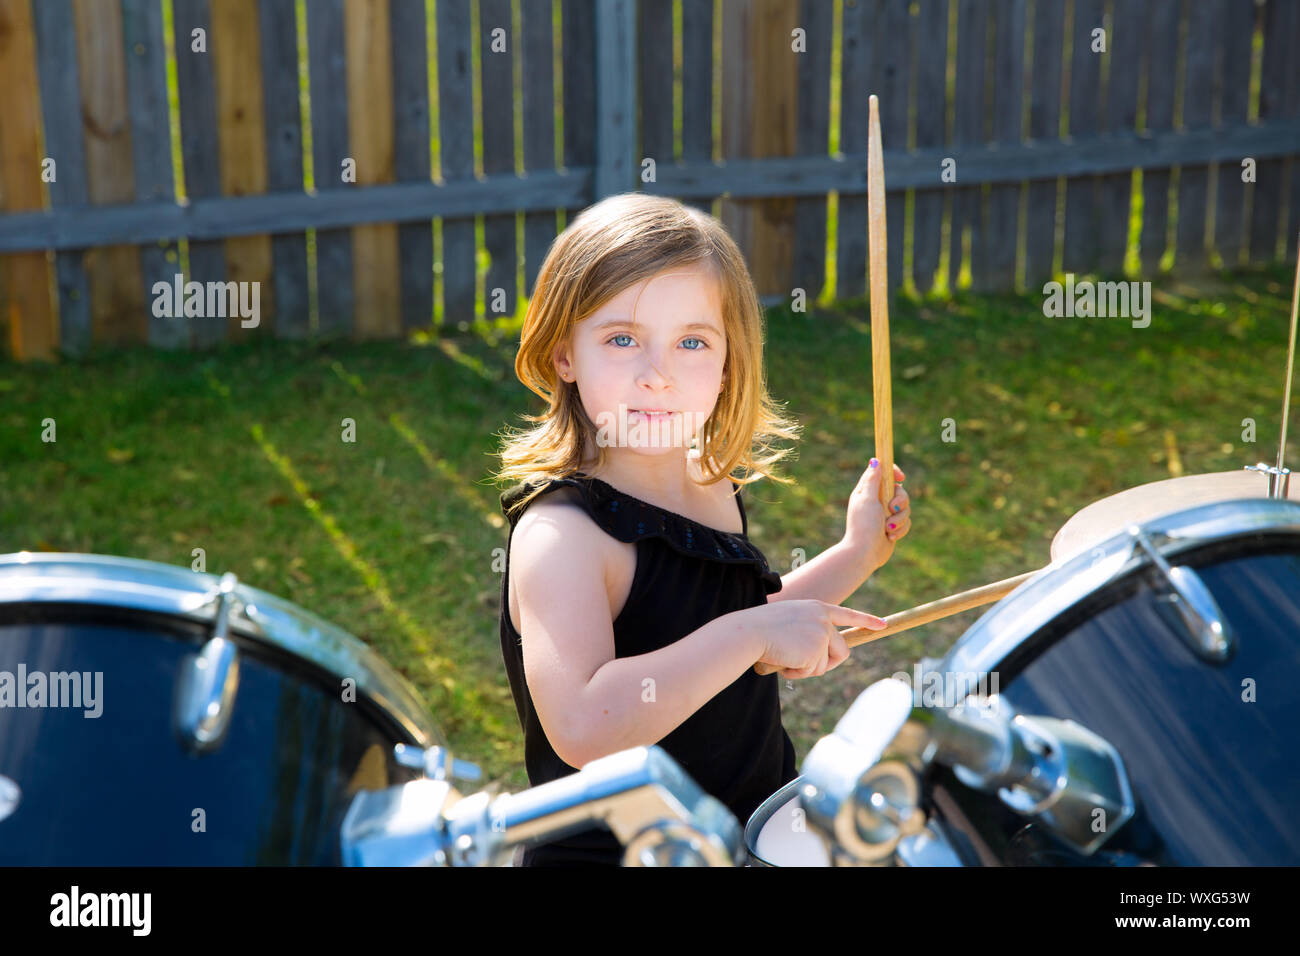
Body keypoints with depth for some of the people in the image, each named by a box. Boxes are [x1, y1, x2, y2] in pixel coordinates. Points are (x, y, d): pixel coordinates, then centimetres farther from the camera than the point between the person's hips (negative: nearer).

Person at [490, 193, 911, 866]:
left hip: (756, 834, 7)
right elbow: (583, 728, -39)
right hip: (610, 853, -7)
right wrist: (756, 633, -37)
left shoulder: (710, 486, 0)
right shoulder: (560, 536, -25)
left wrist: (854, 557, 7)